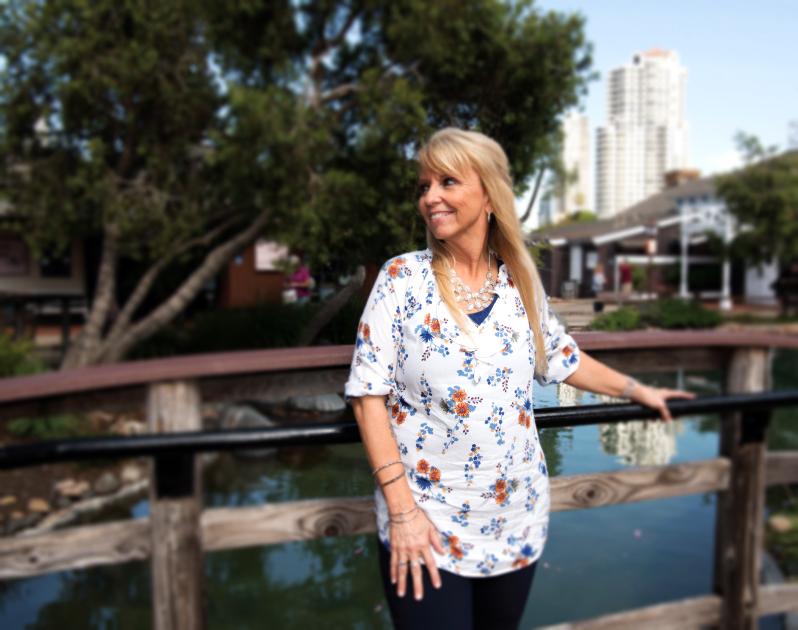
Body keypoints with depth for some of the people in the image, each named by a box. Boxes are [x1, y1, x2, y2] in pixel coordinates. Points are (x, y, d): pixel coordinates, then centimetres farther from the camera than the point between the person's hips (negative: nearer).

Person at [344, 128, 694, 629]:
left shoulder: (522, 283, 1)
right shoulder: (402, 278, -9)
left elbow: (564, 360, 17)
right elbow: (369, 393, -11)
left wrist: (639, 391, 24)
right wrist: (401, 508, -15)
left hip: (516, 518, 4)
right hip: (424, 522, -3)